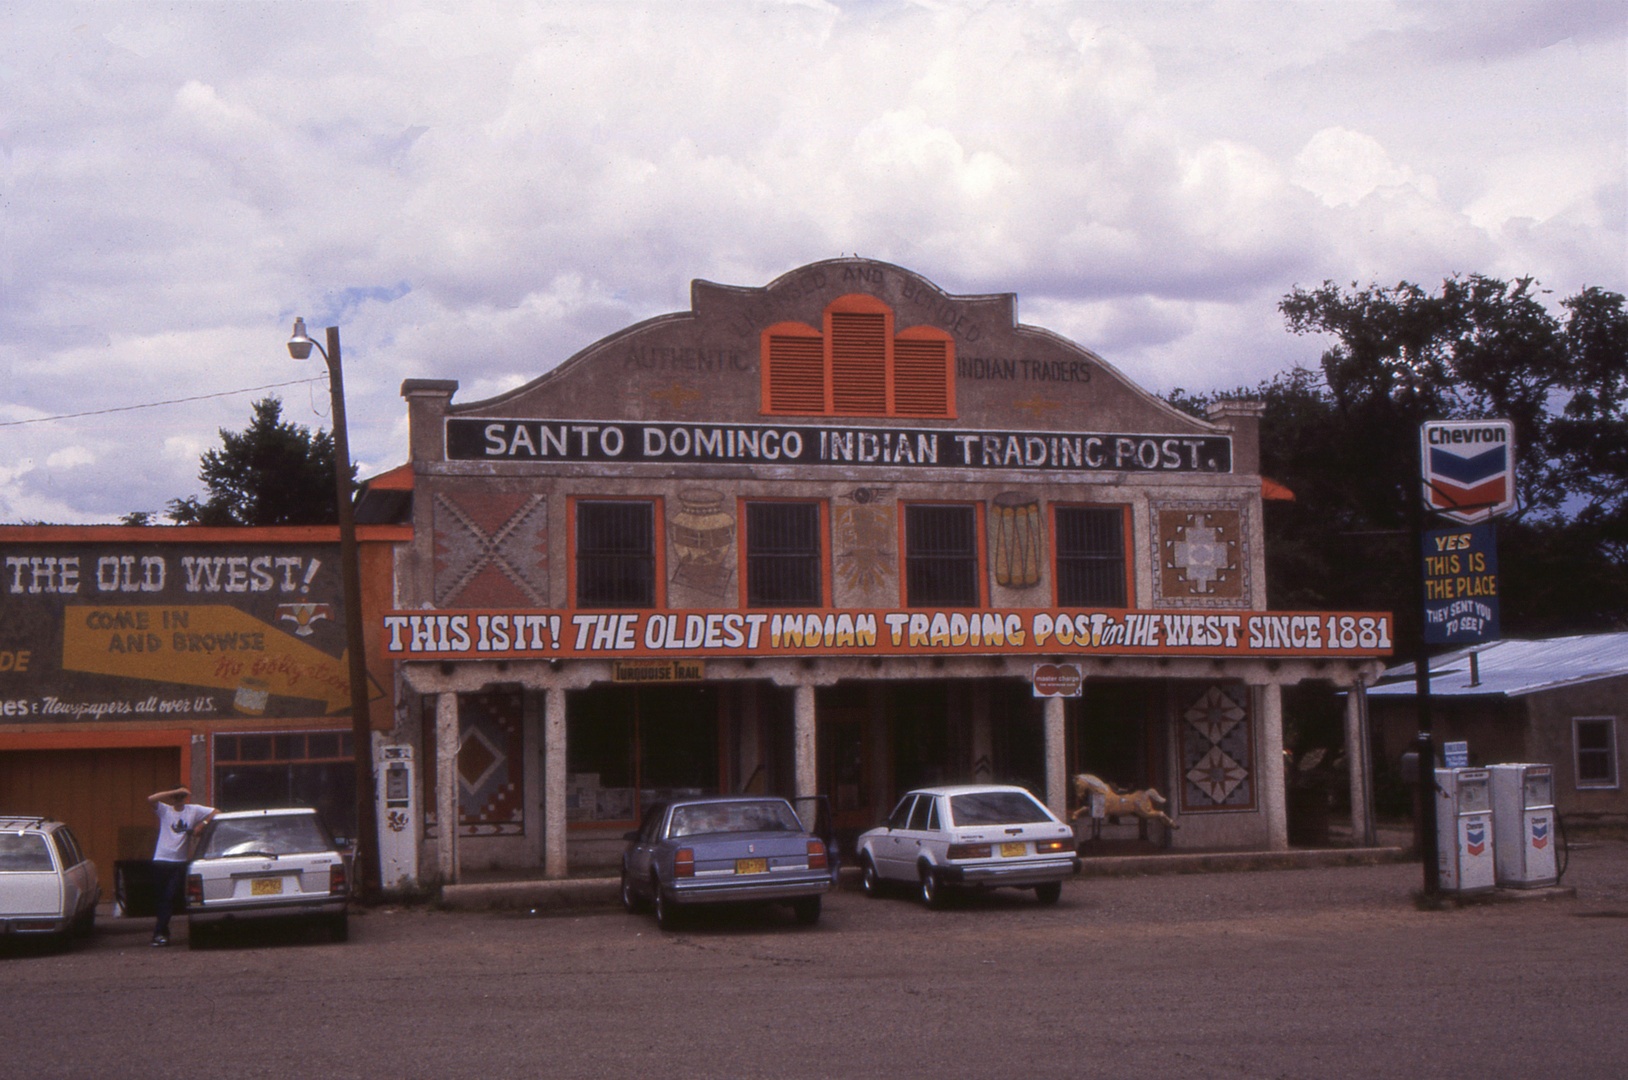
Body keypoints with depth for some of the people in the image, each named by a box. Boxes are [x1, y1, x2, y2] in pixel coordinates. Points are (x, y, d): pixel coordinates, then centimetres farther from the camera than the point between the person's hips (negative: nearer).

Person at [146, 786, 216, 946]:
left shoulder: (194, 810, 9)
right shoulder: (165, 810, 5)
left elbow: (216, 812, 9)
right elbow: (151, 799, -13)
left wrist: (203, 823, -6)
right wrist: (176, 791, -16)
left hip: (179, 862, 0)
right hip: (161, 859, 0)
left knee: (169, 897, -10)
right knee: (161, 896, 7)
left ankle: (159, 932, -10)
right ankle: (163, 931, 21)